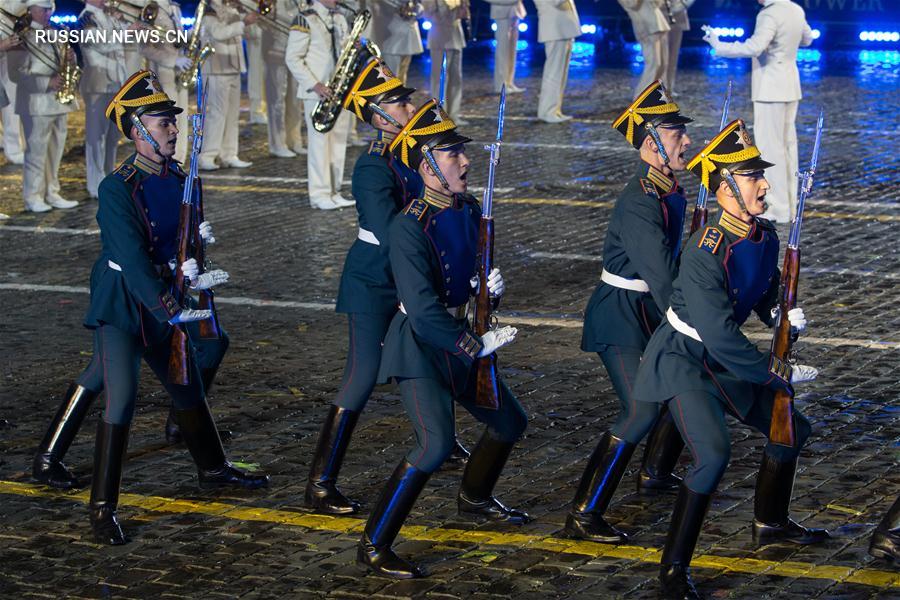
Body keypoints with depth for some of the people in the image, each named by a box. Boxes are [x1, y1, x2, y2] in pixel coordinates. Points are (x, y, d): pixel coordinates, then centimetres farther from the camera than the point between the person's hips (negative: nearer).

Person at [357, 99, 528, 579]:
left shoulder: (470, 211, 3)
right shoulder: (409, 228, -22)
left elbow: (477, 275, 16)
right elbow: (423, 310, -27)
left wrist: (492, 286, -8)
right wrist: (476, 346, -23)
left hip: (458, 340, 8)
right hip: (417, 346, -8)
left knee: (510, 422, 19)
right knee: (436, 445, -23)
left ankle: (475, 498, 46)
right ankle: (373, 546, -14)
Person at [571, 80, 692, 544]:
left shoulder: (671, 192, 5)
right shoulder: (638, 204, -25)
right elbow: (660, 277, -30)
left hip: (650, 314, 10)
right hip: (620, 318, -10)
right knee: (641, 412, -18)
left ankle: (655, 473, 40)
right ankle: (584, 515, -15)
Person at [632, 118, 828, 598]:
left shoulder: (766, 237, -3)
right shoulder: (705, 251, -29)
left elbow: (765, 294, 16)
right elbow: (720, 334, -29)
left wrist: (782, 318, -6)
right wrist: (778, 373, -22)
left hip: (725, 360, 9)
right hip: (682, 361, -9)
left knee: (791, 429, 17)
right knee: (713, 452, -26)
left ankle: (770, 523, 41)